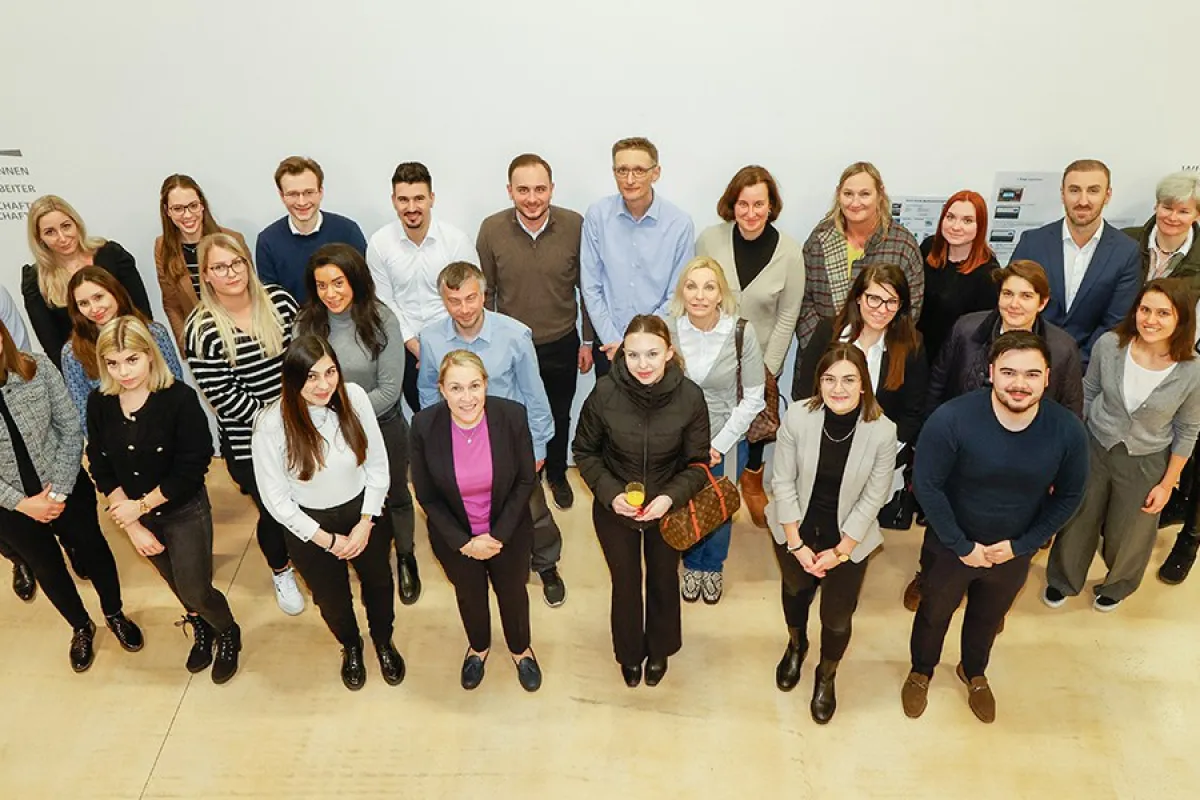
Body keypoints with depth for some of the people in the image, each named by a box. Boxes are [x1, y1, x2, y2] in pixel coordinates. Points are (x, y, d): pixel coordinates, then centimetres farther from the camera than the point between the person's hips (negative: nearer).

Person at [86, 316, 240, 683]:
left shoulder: (179, 398, -24)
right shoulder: (99, 403, -11)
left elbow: (191, 469, -22)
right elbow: (101, 468, -6)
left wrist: (141, 506, -18)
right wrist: (132, 525, -11)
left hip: (186, 512, -4)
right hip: (135, 515, 4)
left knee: (195, 590, 4)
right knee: (177, 583, 23)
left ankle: (228, 634, 36)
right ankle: (201, 629, 52)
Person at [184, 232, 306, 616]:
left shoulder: (279, 300, -4)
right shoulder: (202, 330, -15)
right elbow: (223, 396, -16)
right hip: (249, 444, -3)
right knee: (273, 512, 14)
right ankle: (281, 572, 44)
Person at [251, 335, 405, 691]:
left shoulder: (355, 397, -22)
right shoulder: (271, 425, -26)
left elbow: (378, 464, -10)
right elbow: (276, 498, -16)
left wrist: (365, 524, -12)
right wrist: (327, 539, -13)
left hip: (364, 512, 2)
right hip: (310, 526, -1)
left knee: (378, 583, 26)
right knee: (332, 599, 23)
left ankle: (384, 642, 58)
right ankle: (351, 647, 58)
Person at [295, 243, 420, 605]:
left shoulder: (381, 320, -21)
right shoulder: (307, 323, -14)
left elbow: (389, 389, -19)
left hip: (382, 425, -2)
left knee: (396, 497, 19)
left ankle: (405, 558, 45)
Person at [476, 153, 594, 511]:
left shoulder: (575, 226, -16)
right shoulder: (492, 229, -14)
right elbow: (485, 291, -3)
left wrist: (587, 340, 1)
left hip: (562, 345, 0)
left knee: (559, 417, 21)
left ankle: (557, 475, 47)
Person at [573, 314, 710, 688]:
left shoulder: (689, 396, -23)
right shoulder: (605, 393, -24)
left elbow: (698, 463, -10)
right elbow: (584, 451, -7)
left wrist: (671, 496, -26)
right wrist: (610, 493, -20)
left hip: (667, 509, 1)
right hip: (615, 508, 0)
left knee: (663, 580, 24)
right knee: (626, 583, 20)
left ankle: (660, 649, 54)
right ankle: (629, 652, 50)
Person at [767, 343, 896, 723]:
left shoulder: (882, 431, -24)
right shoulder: (797, 417, -24)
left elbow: (872, 499, -14)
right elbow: (782, 481, -14)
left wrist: (840, 551, -11)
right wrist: (796, 544, -11)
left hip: (848, 535, -1)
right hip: (797, 527, 1)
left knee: (837, 615, 11)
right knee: (795, 589, 27)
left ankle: (826, 675, 45)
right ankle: (796, 645, 60)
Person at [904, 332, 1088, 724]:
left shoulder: (1068, 431, -21)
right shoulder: (951, 419, -31)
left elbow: (1068, 496, -6)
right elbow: (927, 485, -21)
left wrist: (1021, 545, -10)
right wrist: (963, 546, -16)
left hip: (1014, 553, 3)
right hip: (953, 546, -2)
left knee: (988, 619, 29)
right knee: (934, 614, 23)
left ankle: (974, 672, 59)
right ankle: (921, 672, 53)